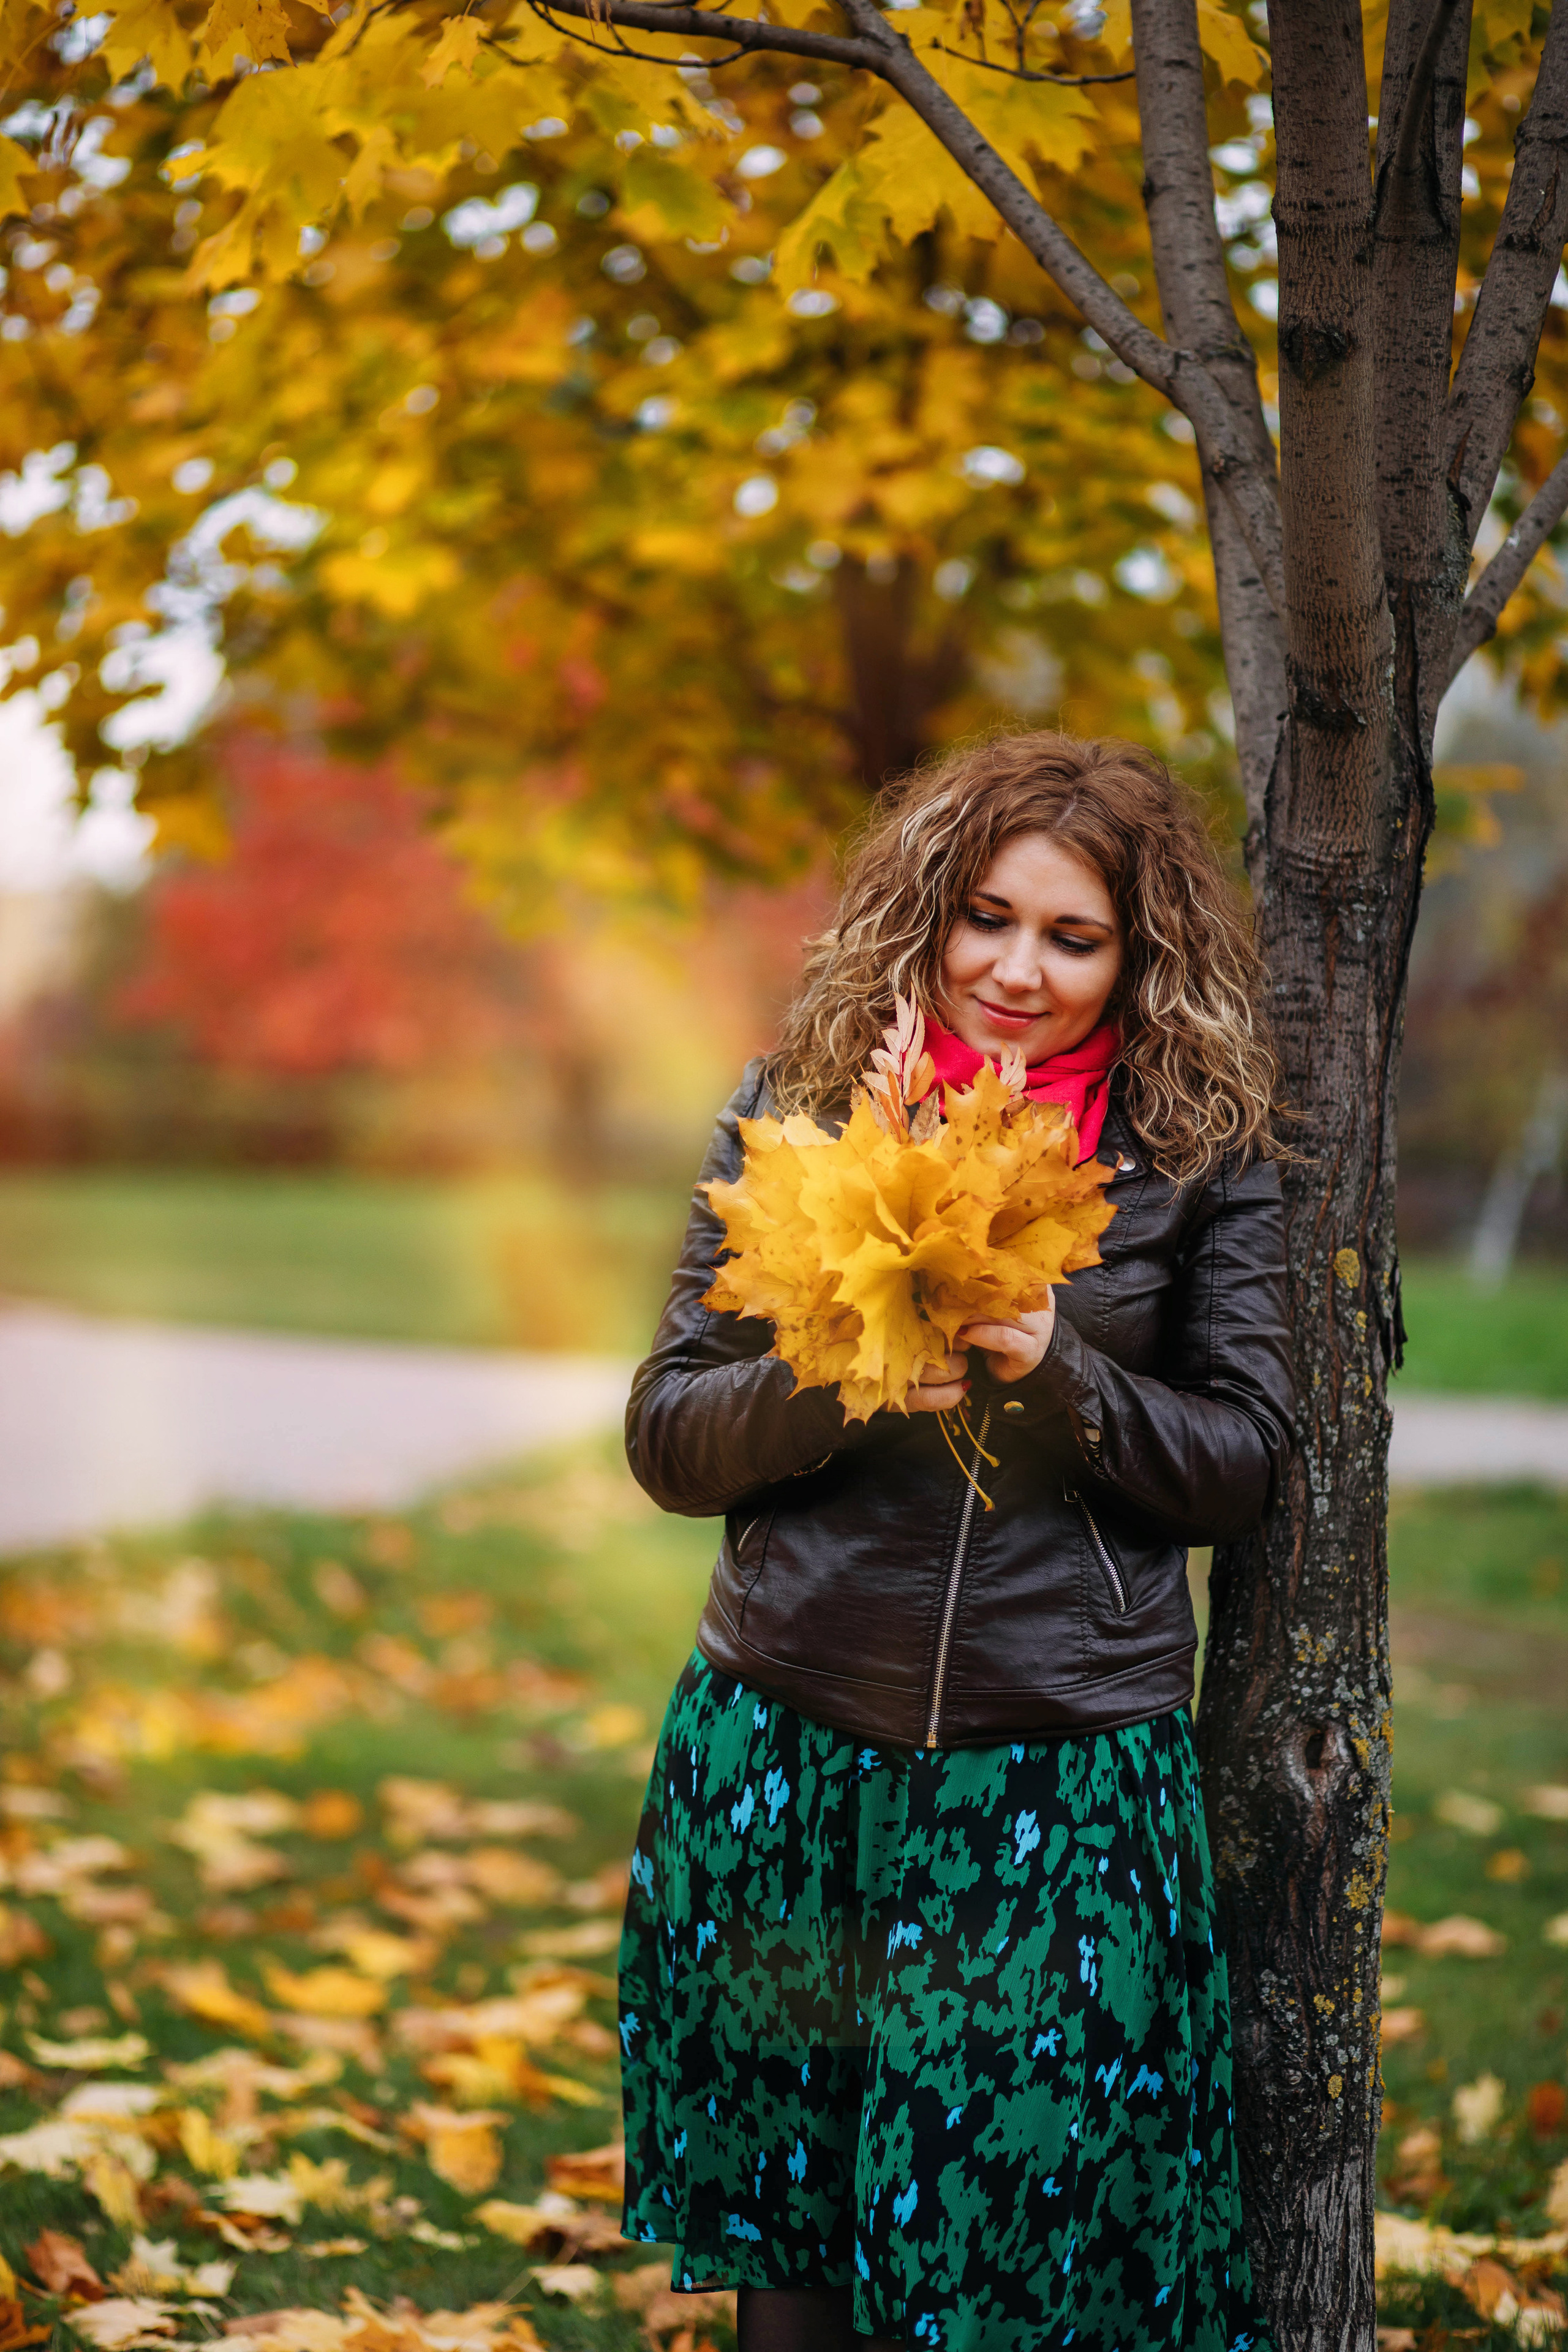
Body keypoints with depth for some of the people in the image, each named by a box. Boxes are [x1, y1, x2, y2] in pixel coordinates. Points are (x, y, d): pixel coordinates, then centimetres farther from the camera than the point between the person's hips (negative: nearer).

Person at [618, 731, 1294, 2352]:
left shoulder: (1201, 1153, 1)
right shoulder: (794, 1109, 4)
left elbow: (1239, 1464, 0)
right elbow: (667, 1439, 3)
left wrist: (1057, 1376, -17)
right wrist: (836, 1381, -16)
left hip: (1067, 1777, -1)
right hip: (783, 1749, 2)